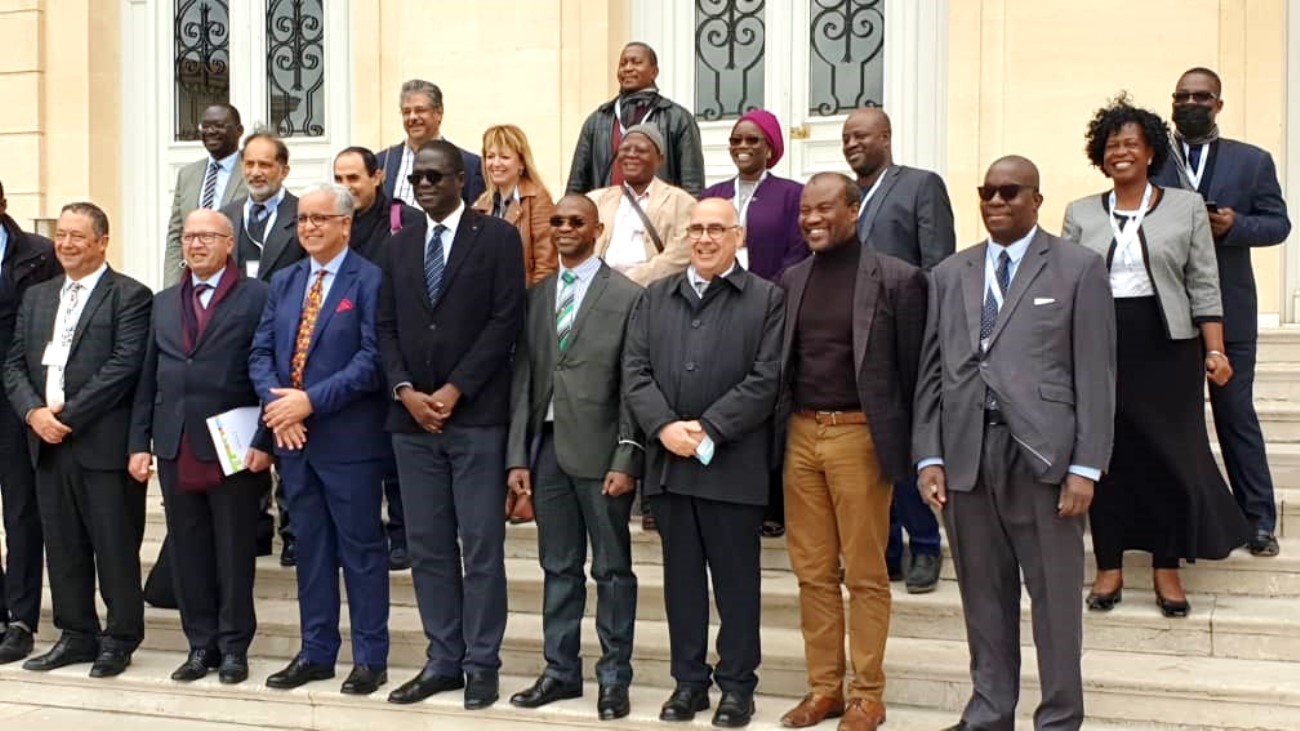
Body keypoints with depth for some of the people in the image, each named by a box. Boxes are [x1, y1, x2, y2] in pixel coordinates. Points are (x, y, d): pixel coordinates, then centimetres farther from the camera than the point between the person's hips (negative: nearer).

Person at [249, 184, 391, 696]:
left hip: (348, 438, -6)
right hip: (293, 438, 6)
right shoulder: (284, 283, 14)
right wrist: (276, 403, -9)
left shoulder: (370, 281, -7)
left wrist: (311, 400, -19)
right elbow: (261, 352, 10)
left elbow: (372, 359, -16)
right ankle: (316, 651, 23)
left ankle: (370, 658, 11)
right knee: (310, 548, 13)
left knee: (361, 549, 2)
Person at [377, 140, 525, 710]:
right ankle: (443, 660, 16)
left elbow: (506, 321, -8)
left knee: (481, 546, -1)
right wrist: (405, 389, -5)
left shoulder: (497, 237, 0)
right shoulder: (401, 245, 16)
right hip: (412, 415, 5)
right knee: (427, 546, 7)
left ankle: (482, 664, 7)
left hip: (476, 414, -5)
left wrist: (455, 389, -12)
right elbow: (387, 326, 12)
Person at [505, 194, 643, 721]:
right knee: (558, 568, 12)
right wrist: (517, 455, 4)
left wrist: (627, 459, -13)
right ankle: (561, 671, 22)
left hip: (600, 451, -4)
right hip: (547, 449, 5)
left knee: (612, 570, 4)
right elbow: (522, 379, 9)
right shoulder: (535, 296, 11)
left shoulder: (627, 296, -4)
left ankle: (614, 677, 14)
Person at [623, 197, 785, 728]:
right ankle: (689, 678, 21)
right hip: (667, 462, 4)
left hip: (733, 465, -3)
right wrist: (664, 427, -11)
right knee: (681, 576, 11)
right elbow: (635, 372, 4)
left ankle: (737, 683, 16)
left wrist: (707, 430, -15)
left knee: (736, 578, 5)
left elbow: (765, 380, -8)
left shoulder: (767, 299, 1)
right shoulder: (655, 297, 13)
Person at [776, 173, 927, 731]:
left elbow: (912, 368, -3)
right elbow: (780, 361, 14)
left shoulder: (896, 278, -4)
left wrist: (903, 446, -5)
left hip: (860, 437, -5)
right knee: (812, 572, 10)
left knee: (865, 574, 3)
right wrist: (780, 431, 7)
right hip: (800, 435, 5)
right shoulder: (791, 280, 11)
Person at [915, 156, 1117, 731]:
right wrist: (928, 457, 2)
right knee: (983, 594, 11)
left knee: (1055, 597, 4)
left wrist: (1086, 467, -8)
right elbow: (931, 372, 11)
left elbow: (1095, 376, -2)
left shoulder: (1078, 269, 2)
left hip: (1044, 457, -3)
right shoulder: (949, 275, 14)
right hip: (966, 458, 3)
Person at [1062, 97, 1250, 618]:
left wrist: (1215, 350, -4)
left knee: (1170, 454, 1)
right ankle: (1110, 568, 15)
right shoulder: (1080, 214, 9)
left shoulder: (1186, 207, 6)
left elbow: (1204, 287, 3)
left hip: (1166, 347, -1)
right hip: (1098, 349, 1)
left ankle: (1167, 570, 14)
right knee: (1105, 455, 4)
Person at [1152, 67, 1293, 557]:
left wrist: (1235, 225, -15)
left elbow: (1278, 222, 3)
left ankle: (1259, 520, 12)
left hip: (1229, 310, -1)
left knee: (1237, 414, 3)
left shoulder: (1252, 161, 6)